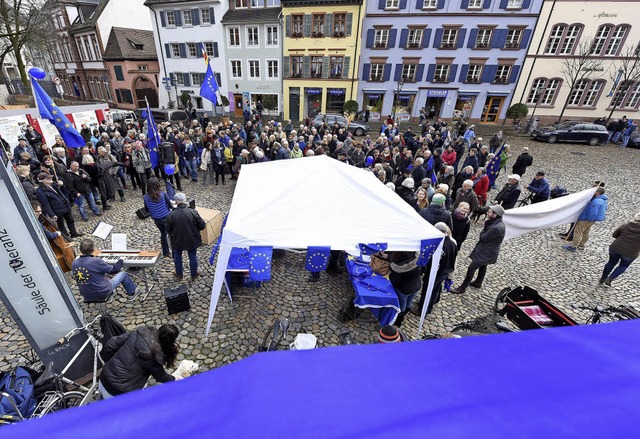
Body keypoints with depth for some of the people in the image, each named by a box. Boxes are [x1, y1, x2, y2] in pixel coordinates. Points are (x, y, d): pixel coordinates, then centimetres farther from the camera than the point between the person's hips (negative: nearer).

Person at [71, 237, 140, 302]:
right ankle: (132, 293, 30)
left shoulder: (74, 264, -6)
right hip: (101, 293, -6)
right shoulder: (96, 261, -26)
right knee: (123, 274, 11)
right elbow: (113, 270, -11)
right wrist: (120, 261, 11)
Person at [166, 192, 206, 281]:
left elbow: (168, 230, -4)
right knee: (193, 257, 19)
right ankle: (194, 275, 34)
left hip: (177, 241, 1)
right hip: (192, 240, 0)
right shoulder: (193, 212, -20)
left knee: (177, 257, 24)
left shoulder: (171, 215, -17)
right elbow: (202, 226, -13)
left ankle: (179, 274, 42)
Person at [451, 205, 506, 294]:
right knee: (482, 266, 26)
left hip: (486, 252, -10)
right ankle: (478, 283, 48)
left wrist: (486, 225, -12)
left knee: (471, 268, -4)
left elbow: (483, 238, -23)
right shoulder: (498, 223, -1)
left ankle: (462, 288, 7)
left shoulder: (496, 228, -33)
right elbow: (486, 236, 5)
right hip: (486, 250, 10)